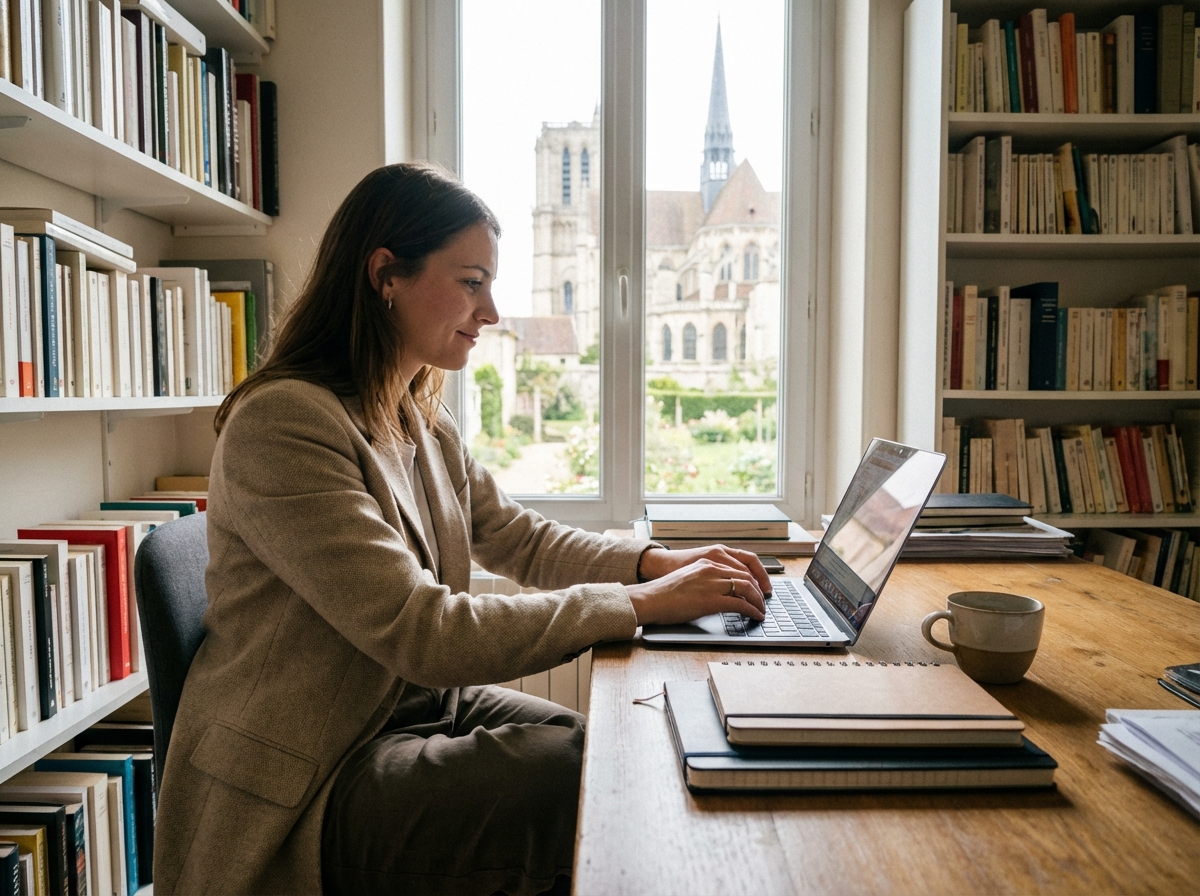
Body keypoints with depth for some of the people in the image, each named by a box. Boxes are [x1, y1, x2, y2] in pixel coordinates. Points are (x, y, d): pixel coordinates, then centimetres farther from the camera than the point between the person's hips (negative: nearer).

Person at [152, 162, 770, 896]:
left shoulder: (424, 425, 5)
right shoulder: (282, 423, -23)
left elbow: (522, 540, 12)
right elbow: (424, 634, -28)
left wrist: (657, 561, -5)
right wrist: (642, 604, -25)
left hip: (423, 707, 8)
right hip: (313, 788, -7)